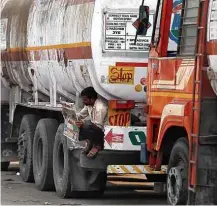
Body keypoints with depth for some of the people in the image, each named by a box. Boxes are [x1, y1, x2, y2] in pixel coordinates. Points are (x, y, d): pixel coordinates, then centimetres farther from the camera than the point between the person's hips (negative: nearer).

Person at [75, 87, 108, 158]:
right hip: (93, 127, 9)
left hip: (103, 130, -9)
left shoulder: (100, 107, -27)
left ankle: (98, 145, -10)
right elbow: (80, 115, 10)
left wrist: (83, 123, -36)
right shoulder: (89, 104, 0)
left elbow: (99, 126, -27)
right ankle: (90, 143, 7)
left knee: (87, 126, -34)